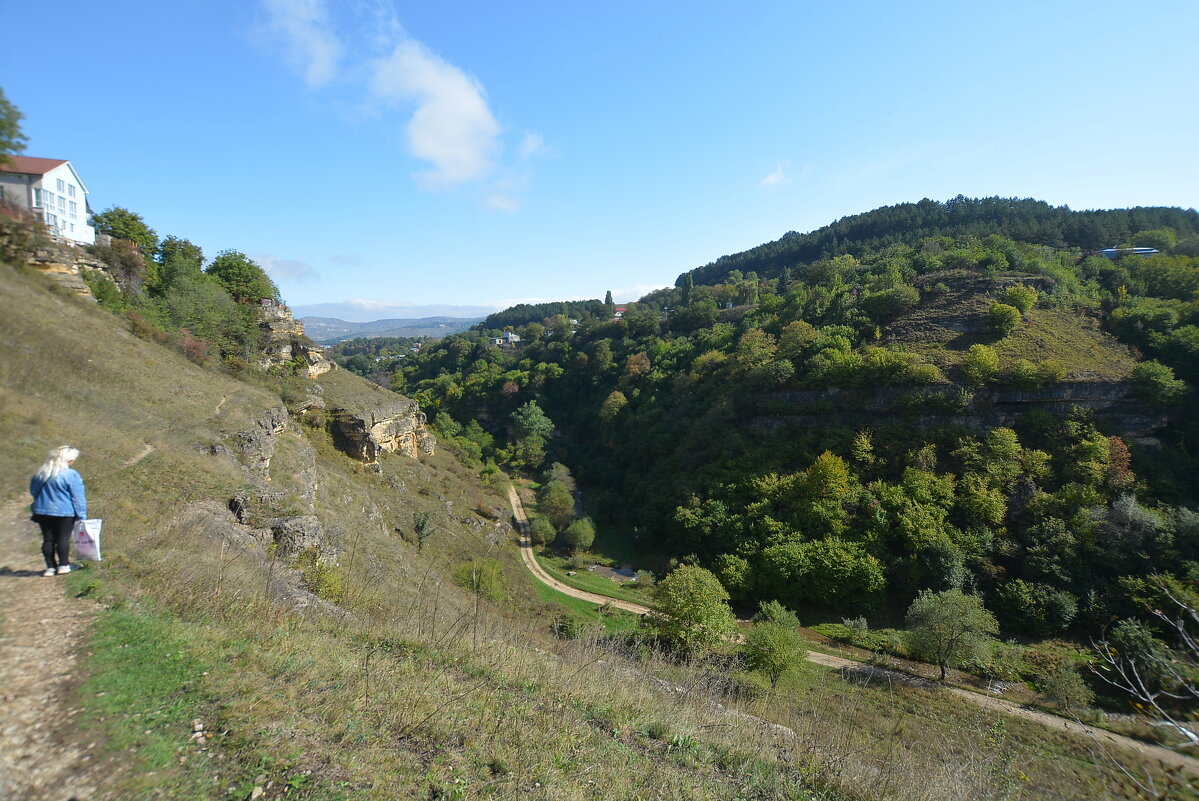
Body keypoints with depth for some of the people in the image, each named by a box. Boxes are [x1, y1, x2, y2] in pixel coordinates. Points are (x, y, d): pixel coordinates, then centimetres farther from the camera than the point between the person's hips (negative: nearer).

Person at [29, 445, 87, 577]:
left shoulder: (41, 472, 5)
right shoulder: (71, 475, -14)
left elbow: (33, 490, 17)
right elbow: (78, 497, -12)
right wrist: (81, 515, -7)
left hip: (42, 511, 5)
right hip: (64, 512, -5)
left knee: (48, 539, 9)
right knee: (63, 538, 3)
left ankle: (50, 567, 12)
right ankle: (63, 565, 6)